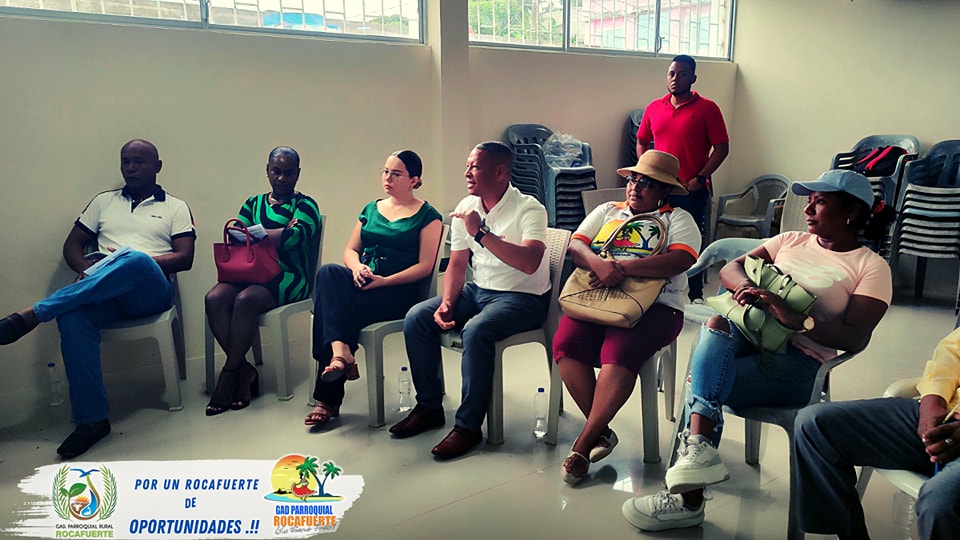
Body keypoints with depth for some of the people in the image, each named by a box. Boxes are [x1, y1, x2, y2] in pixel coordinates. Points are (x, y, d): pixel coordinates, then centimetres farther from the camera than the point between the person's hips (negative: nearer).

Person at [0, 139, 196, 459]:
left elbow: (184, 259, 4)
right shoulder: (103, 202, 26)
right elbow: (72, 245, 20)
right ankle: (90, 420, -30)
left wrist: (135, 261, -11)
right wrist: (86, 269, -4)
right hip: (102, 292, 3)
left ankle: (35, 313, -35)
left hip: (150, 291, -3)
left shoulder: (175, 207, 16)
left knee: (136, 261, -39)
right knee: (72, 317, -33)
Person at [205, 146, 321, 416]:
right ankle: (244, 371, -19)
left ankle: (229, 375, -21)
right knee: (214, 298, -26)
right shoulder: (253, 203, 22)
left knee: (245, 299, -33)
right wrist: (278, 234, -9)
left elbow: (295, 237, -12)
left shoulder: (305, 205, 8)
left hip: (289, 277, -5)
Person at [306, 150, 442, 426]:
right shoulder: (371, 209, 22)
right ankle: (341, 351, -40)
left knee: (331, 306, -29)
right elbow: (350, 250, 18)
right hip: (363, 281, 5)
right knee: (328, 273, -30)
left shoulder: (427, 216, 4)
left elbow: (425, 266, -6)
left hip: (401, 290, -5)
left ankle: (328, 399, -24)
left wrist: (384, 281, -18)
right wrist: (357, 267, -8)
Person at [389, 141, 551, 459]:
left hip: (523, 298, -7)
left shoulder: (528, 209, -15)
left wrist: (481, 233, -32)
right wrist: (446, 303, -5)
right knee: (416, 318, -9)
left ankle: (468, 426, -19)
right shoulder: (465, 208, 6)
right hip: (478, 291, 7)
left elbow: (529, 263, -32)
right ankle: (429, 407, 4)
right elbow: (457, 264, 11)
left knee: (475, 331, -34)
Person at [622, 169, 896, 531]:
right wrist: (746, 288, -13)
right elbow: (729, 269, 10)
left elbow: (855, 339, -10)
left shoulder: (872, 267, 4)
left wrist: (796, 319, -25)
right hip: (748, 332, 5)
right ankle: (698, 449, -36)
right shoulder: (791, 241, 20)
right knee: (715, 326, -31)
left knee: (700, 380, -27)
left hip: (798, 362, -4)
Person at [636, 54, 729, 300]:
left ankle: (696, 298, 14)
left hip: (692, 190, -4)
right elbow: (642, 143, 17)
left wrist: (699, 179, -12)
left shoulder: (707, 108, -4)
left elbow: (721, 148, -5)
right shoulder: (654, 108, 8)